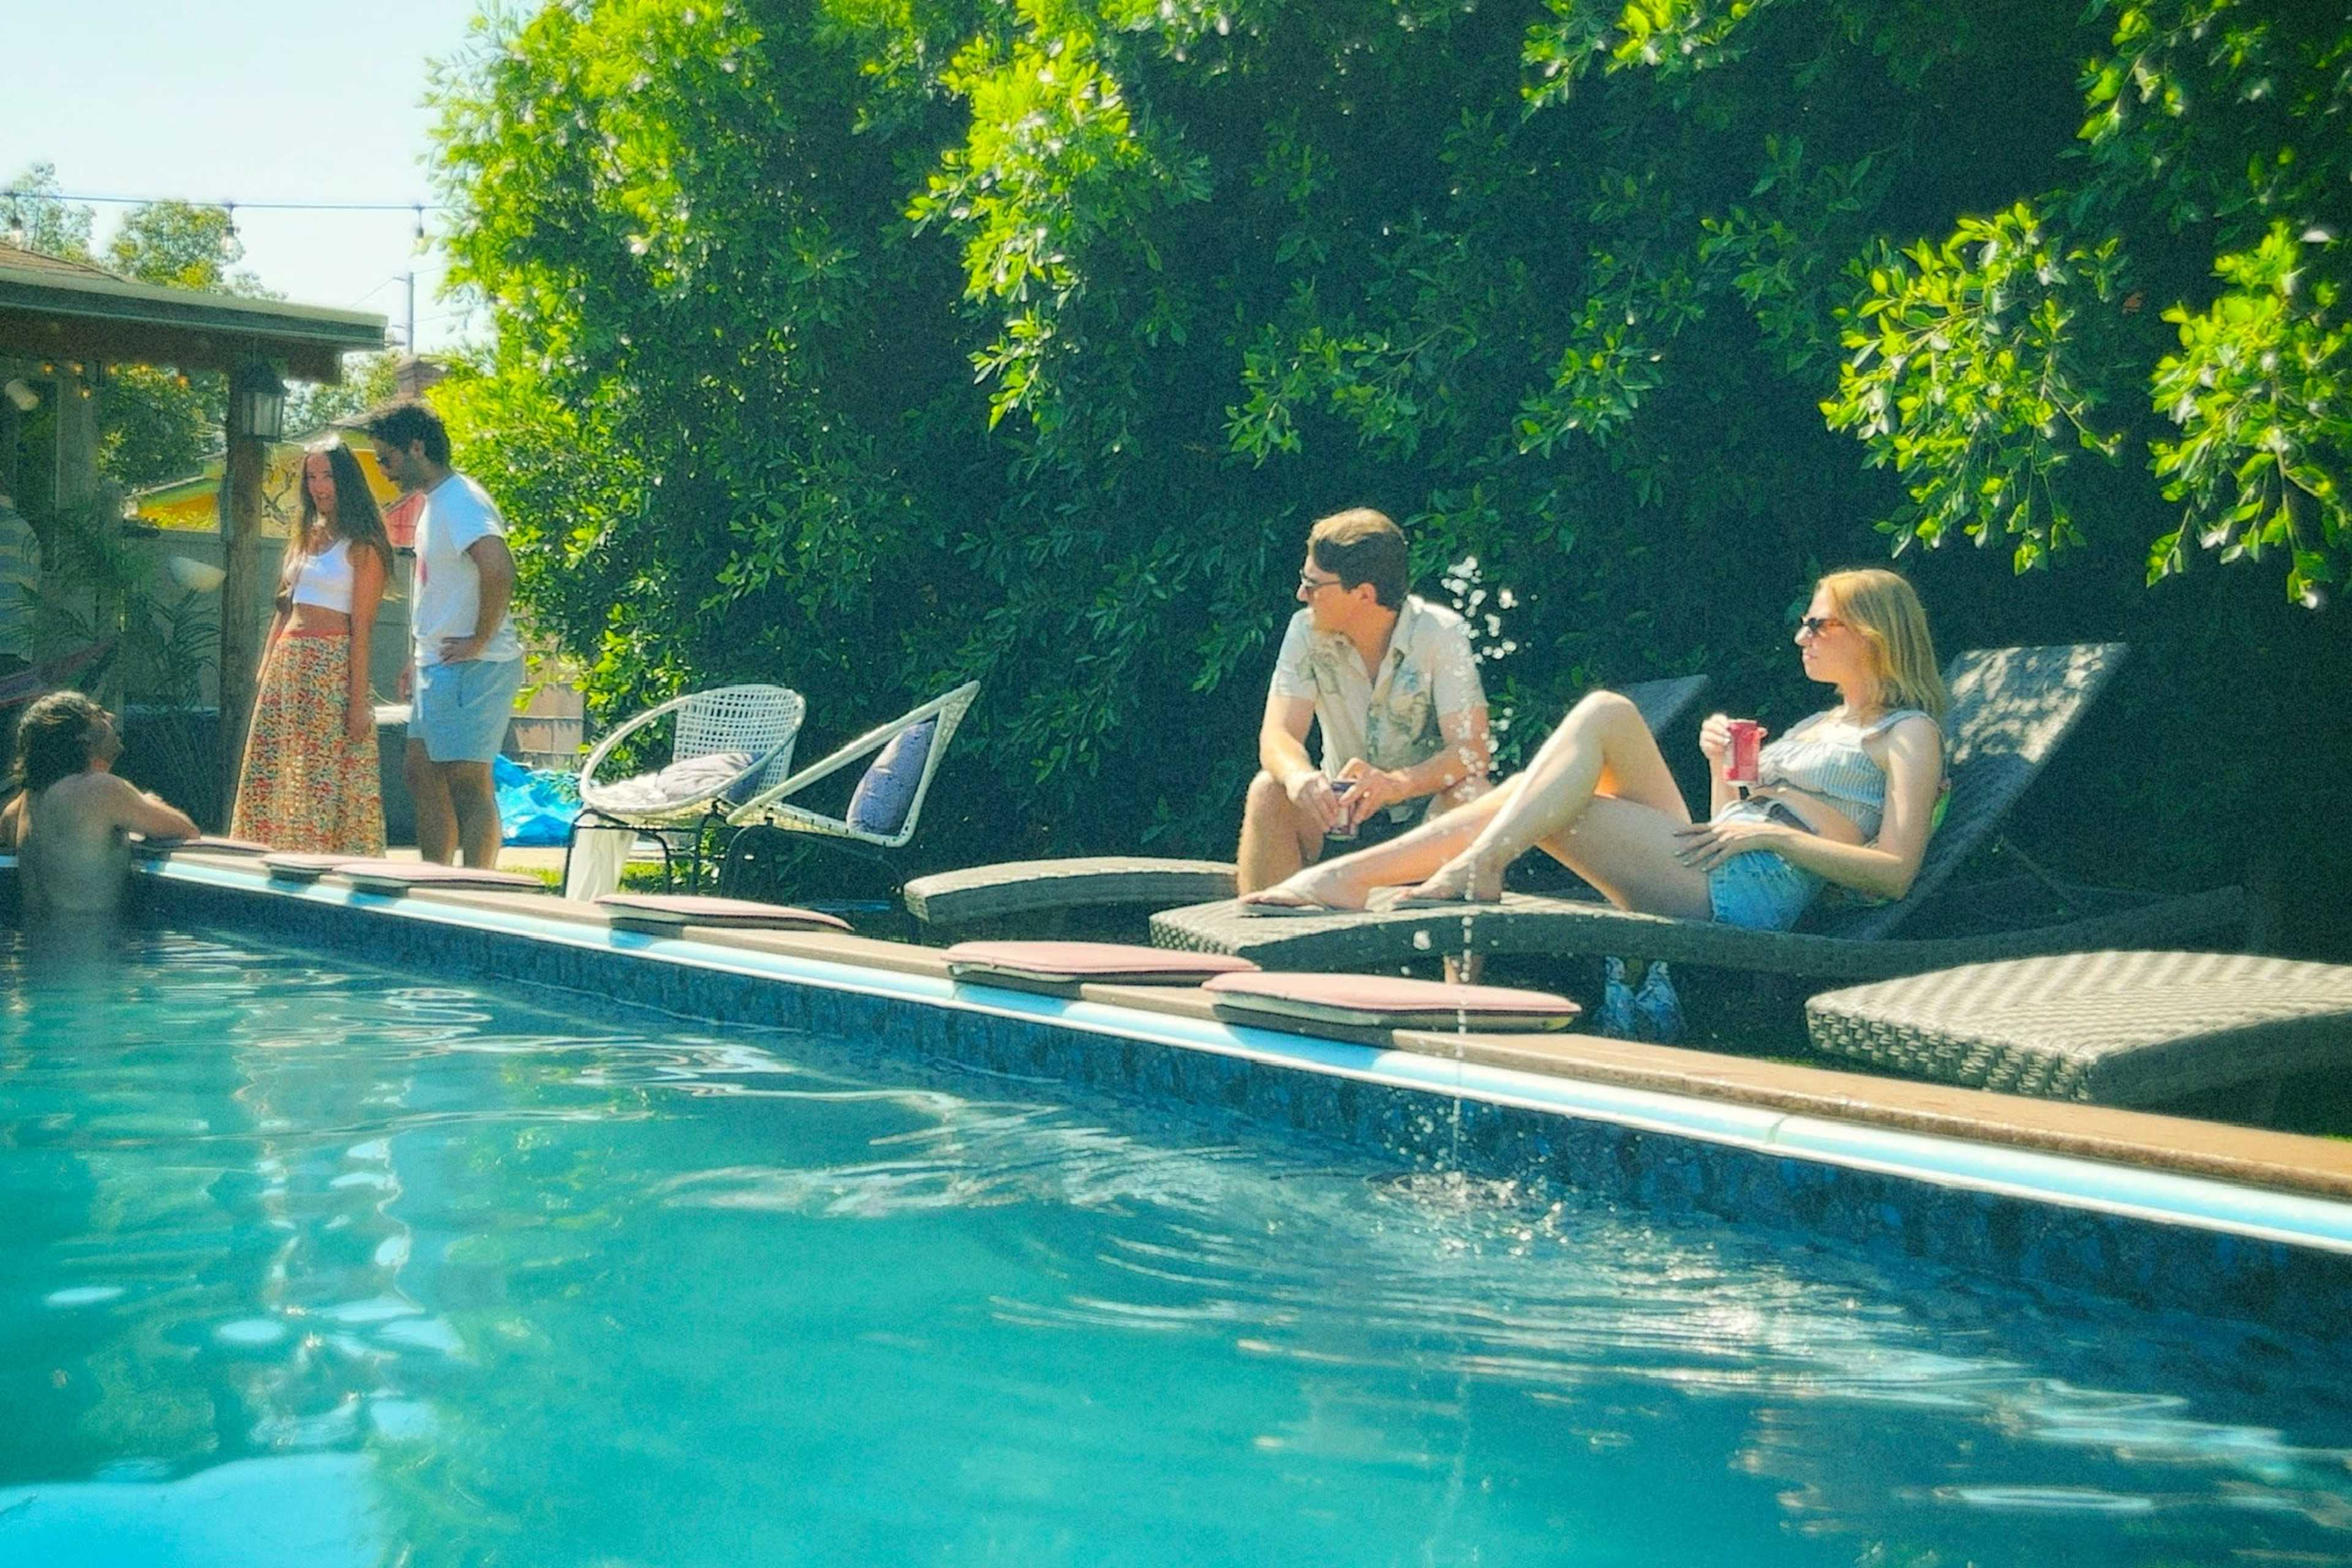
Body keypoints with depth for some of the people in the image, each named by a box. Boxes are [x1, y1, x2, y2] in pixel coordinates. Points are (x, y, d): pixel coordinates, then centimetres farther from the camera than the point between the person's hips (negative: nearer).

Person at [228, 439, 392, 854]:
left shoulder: (362, 546, -6)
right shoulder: (306, 536, 16)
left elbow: (362, 628, -11)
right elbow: (284, 610, 19)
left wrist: (359, 700, -15)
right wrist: (265, 671, 14)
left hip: (333, 668, -8)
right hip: (286, 663, 8)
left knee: (327, 777, -7)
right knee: (271, 776, 7)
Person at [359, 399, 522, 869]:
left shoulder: (461, 501, -15)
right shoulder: (435, 502, 18)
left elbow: (499, 569, -31)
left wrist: (479, 642, -24)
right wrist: (424, 659, 22)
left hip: (470, 668, -11)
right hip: (439, 667, 11)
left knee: (468, 783, -9)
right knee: (420, 773, 15)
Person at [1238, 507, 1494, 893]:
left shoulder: (1441, 634, -13)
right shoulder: (1307, 631, -4)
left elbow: (1472, 750, -22)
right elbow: (1277, 735, -14)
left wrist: (1396, 784, -42)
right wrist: (1299, 777, -39)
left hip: (1425, 815, -2)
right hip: (1340, 817, 3)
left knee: (1468, 793, -32)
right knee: (1269, 790, -24)